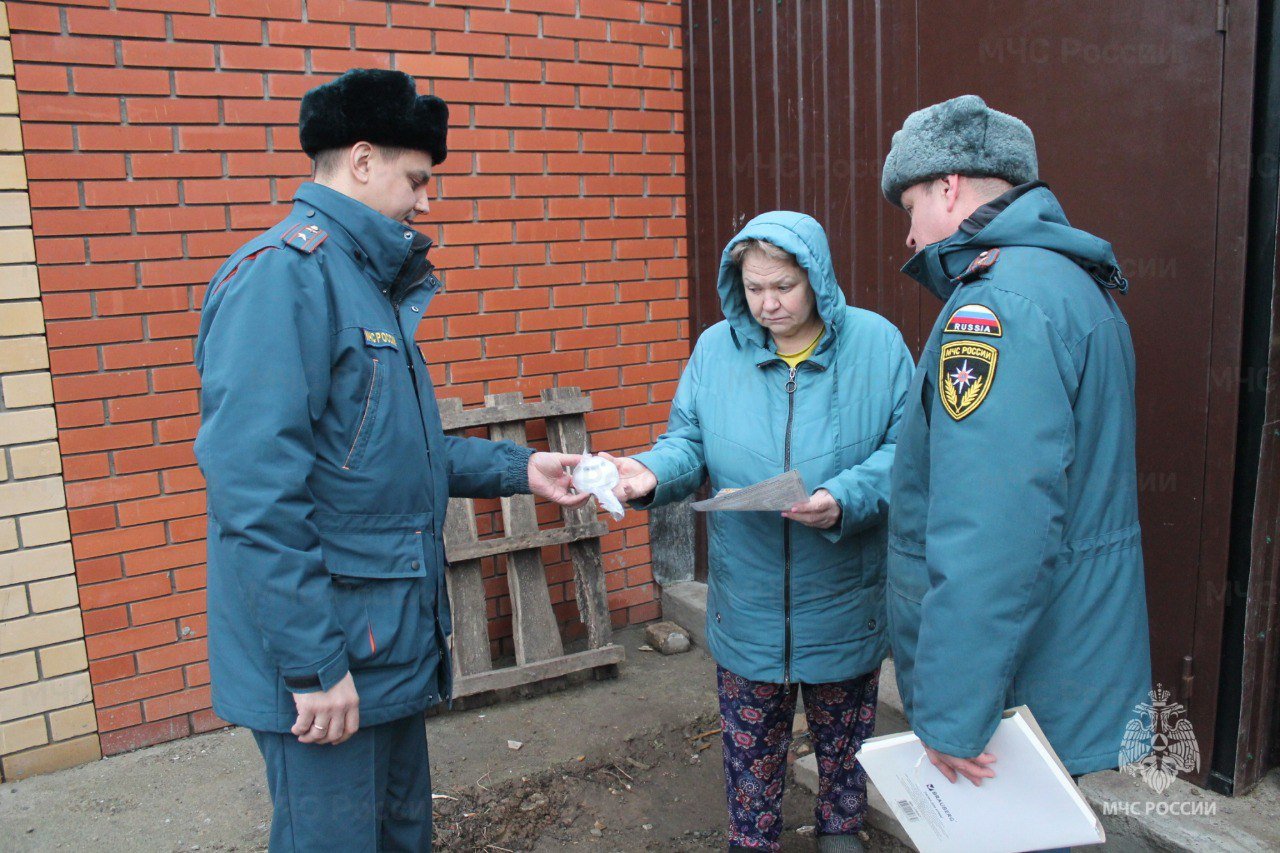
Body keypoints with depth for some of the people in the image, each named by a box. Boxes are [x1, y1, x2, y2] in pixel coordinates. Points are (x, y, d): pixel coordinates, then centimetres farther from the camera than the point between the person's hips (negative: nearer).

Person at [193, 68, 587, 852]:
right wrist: (313, 664, -23)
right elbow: (258, 490, -25)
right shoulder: (282, 273, -18)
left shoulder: (369, 281, 13)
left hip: (395, 641, 9)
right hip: (326, 658, -9)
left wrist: (517, 469, 13)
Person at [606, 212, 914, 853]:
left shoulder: (876, 343, -9)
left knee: (843, 732, 22)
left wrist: (845, 500, -28)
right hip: (747, 600, 1)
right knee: (751, 740, 16)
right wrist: (653, 473, -22)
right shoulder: (715, 348, -3)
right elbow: (689, 443, 0)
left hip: (843, 600, 0)